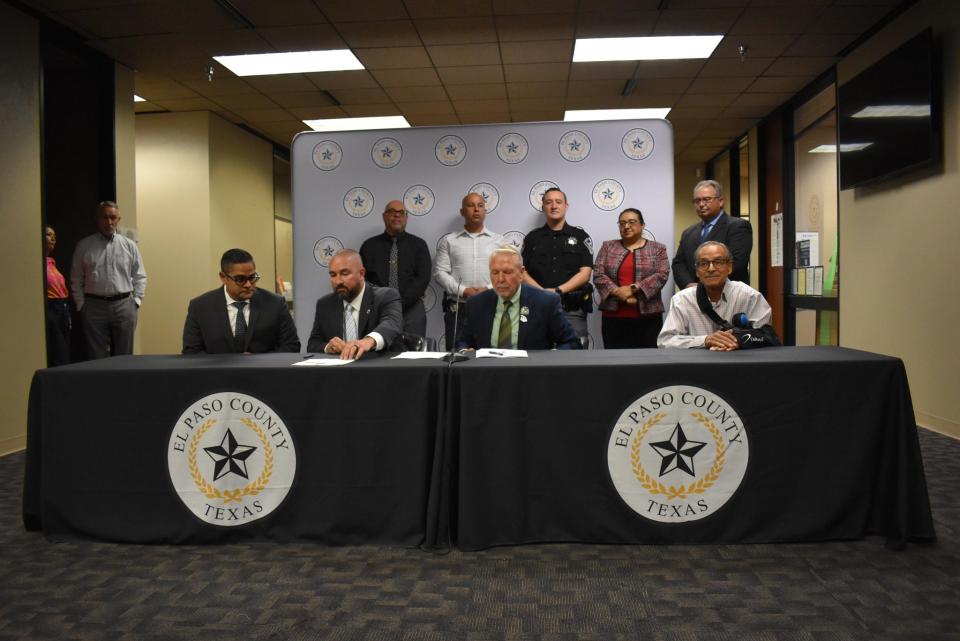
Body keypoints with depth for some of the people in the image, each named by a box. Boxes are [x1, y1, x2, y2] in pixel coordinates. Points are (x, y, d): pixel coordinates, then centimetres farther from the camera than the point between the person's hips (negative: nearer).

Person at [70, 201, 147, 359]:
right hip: (94, 306, -1)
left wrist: (136, 301, 1)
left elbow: (140, 277, 10)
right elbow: (76, 280, 9)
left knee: (124, 357, 6)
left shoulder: (129, 245, 8)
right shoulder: (84, 246, 6)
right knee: (97, 358, 2)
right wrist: (81, 305, 3)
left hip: (124, 305, 1)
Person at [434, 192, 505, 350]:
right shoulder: (448, 241, 10)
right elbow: (440, 272, 2)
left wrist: (488, 289, -11)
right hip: (457, 308, 0)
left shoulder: (498, 240, 11)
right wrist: (463, 291, -11)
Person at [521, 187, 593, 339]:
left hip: (573, 309, -1)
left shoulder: (580, 236, 8)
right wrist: (542, 292, -13)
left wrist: (557, 290, -13)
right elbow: (523, 273, 4)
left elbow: (585, 273, -1)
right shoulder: (532, 238, 12)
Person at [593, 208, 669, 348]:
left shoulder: (657, 248, 8)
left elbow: (662, 275, -5)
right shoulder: (608, 247, 10)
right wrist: (619, 293, -14)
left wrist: (633, 288, -15)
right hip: (614, 316, 1)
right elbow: (598, 275, 0)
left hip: (647, 316, -1)